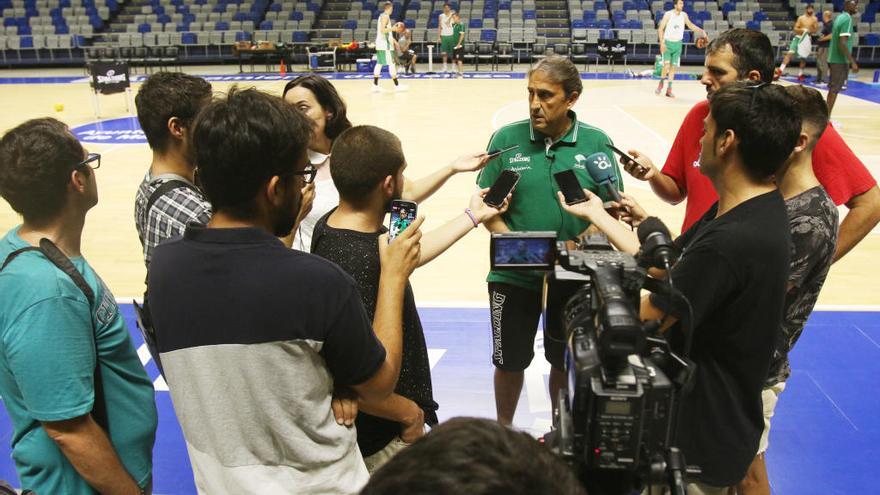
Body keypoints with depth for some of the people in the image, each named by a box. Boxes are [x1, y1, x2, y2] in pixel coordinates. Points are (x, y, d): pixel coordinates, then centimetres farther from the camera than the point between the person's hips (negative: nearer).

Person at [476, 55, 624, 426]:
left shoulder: (596, 143, -4)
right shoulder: (506, 139, -5)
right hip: (513, 274, 0)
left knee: (565, 361, 18)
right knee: (510, 361, 14)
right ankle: (503, 430, 40)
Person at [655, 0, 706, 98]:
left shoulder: (684, 15, 2)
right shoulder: (668, 14, -10)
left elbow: (690, 25, 15)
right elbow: (660, 28, -10)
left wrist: (700, 30, 1)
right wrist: (662, 42, -19)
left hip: (677, 44, 4)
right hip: (668, 43, -4)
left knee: (673, 67, 4)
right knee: (666, 65, -14)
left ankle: (669, 89, 8)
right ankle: (661, 84, 11)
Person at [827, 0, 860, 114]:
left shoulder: (839, 17, 13)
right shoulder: (847, 19, -16)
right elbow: (842, 43, -24)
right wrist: (853, 62, -23)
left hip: (834, 59, 9)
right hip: (840, 61, -9)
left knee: (833, 90, 13)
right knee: (834, 90, -5)